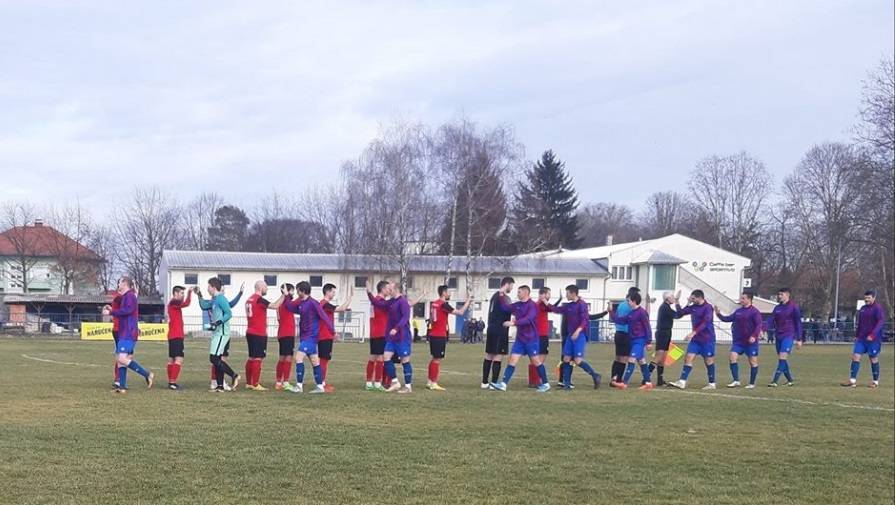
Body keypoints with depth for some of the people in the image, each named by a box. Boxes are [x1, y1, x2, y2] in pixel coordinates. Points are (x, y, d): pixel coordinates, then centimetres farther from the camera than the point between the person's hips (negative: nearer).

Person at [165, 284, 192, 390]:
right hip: (176, 336, -11)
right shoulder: (174, 302, -13)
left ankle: (171, 382, 21)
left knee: (171, 359, 15)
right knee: (179, 359, -15)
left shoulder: (174, 303, 18)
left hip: (172, 336, 11)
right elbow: (186, 303, -26)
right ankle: (173, 383, -21)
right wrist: (189, 292, -21)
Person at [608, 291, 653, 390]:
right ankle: (648, 383, 21)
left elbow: (647, 327, -14)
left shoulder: (641, 312, -14)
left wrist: (649, 341, -14)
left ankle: (624, 383, -19)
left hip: (640, 341, -9)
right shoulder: (631, 313, 11)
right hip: (633, 340, 9)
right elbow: (620, 320, 13)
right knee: (641, 362, 13)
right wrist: (611, 312, 6)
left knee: (631, 360, -15)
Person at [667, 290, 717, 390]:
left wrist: (694, 333, -29)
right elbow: (679, 314, 16)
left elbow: (705, 323, -22)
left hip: (707, 339, -6)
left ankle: (712, 384, 15)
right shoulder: (693, 307, 9)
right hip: (695, 339, 7)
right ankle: (682, 382, -11)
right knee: (688, 357, -5)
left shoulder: (708, 307, -12)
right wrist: (676, 303, 3)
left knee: (708, 360, 3)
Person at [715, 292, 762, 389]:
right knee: (733, 358, -8)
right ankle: (736, 381, -5)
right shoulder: (738, 311, 12)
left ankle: (752, 383, 13)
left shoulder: (754, 312, -9)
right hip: (738, 341, 6)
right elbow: (728, 319, 18)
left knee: (753, 361, 3)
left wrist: (754, 336, -28)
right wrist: (719, 314, 4)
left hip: (750, 342, -6)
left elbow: (758, 325, -16)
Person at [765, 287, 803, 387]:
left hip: (788, 336, -7)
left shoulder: (793, 307, -4)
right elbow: (771, 320, 4)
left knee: (782, 357, -16)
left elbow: (798, 323, -2)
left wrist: (799, 339, -4)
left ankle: (775, 381, -20)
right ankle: (790, 380, 22)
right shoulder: (777, 308, 12)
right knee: (781, 359, 9)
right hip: (778, 336, 7)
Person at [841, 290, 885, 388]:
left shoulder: (878, 308, -9)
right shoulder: (863, 309, 14)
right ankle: (852, 380, -5)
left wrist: (872, 335, -26)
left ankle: (875, 382, 15)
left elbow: (881, 322, -18)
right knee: (855, 356, -3)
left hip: (873, 339, -7)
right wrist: (857, 335, 18)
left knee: (873, 359, 2)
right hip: (861, 339, 7)